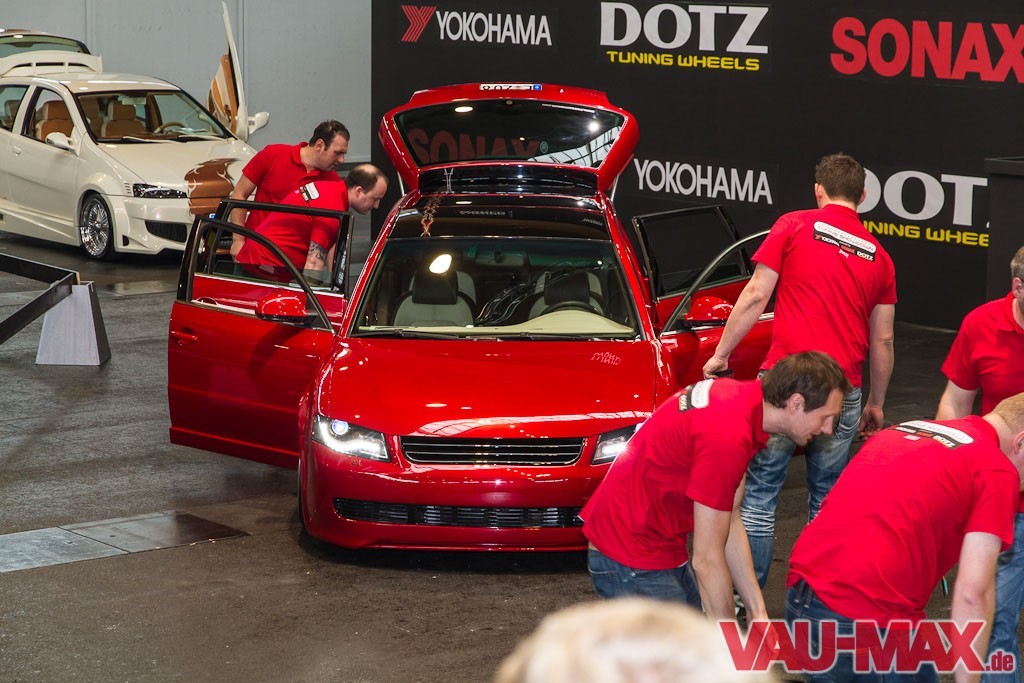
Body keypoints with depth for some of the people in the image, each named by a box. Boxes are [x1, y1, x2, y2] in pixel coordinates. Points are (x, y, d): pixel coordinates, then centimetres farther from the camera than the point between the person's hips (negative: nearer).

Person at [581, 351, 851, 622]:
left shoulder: (747, 395, 1)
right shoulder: (726, 438, -29)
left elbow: (729, 521, 7)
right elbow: (707, 560, -22)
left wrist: (758, 610, 6)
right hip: (631, 560, -10)